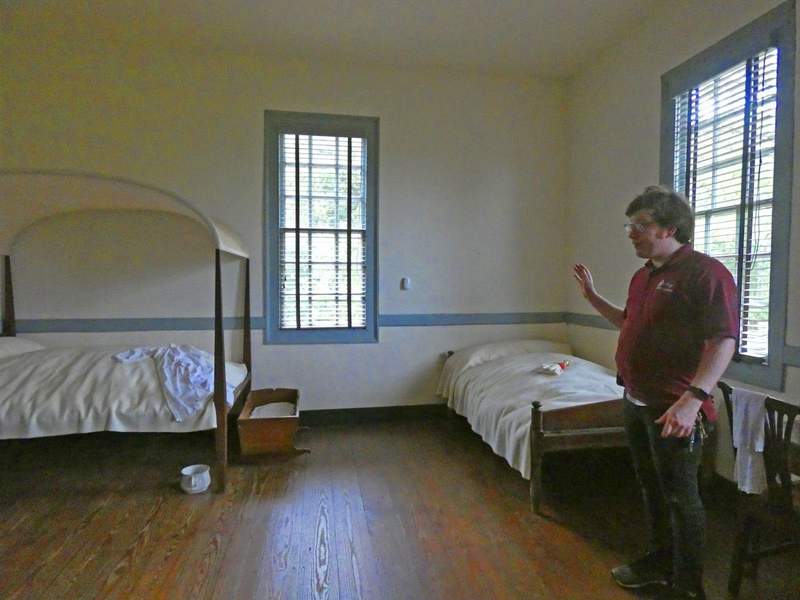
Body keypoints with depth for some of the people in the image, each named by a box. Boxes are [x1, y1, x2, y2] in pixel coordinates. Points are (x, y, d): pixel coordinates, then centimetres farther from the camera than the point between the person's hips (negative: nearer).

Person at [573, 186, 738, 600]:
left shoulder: (705, 272, -15)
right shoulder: (642, 276, 11)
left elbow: (723, 341, -22)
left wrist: (693, 398, -30)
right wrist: (592, 297, 16)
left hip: (674, 409, -8)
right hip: (636, 401, 9)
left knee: (680, 496, 7)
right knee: (651, 487, 21)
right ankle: (660, 562, 41)